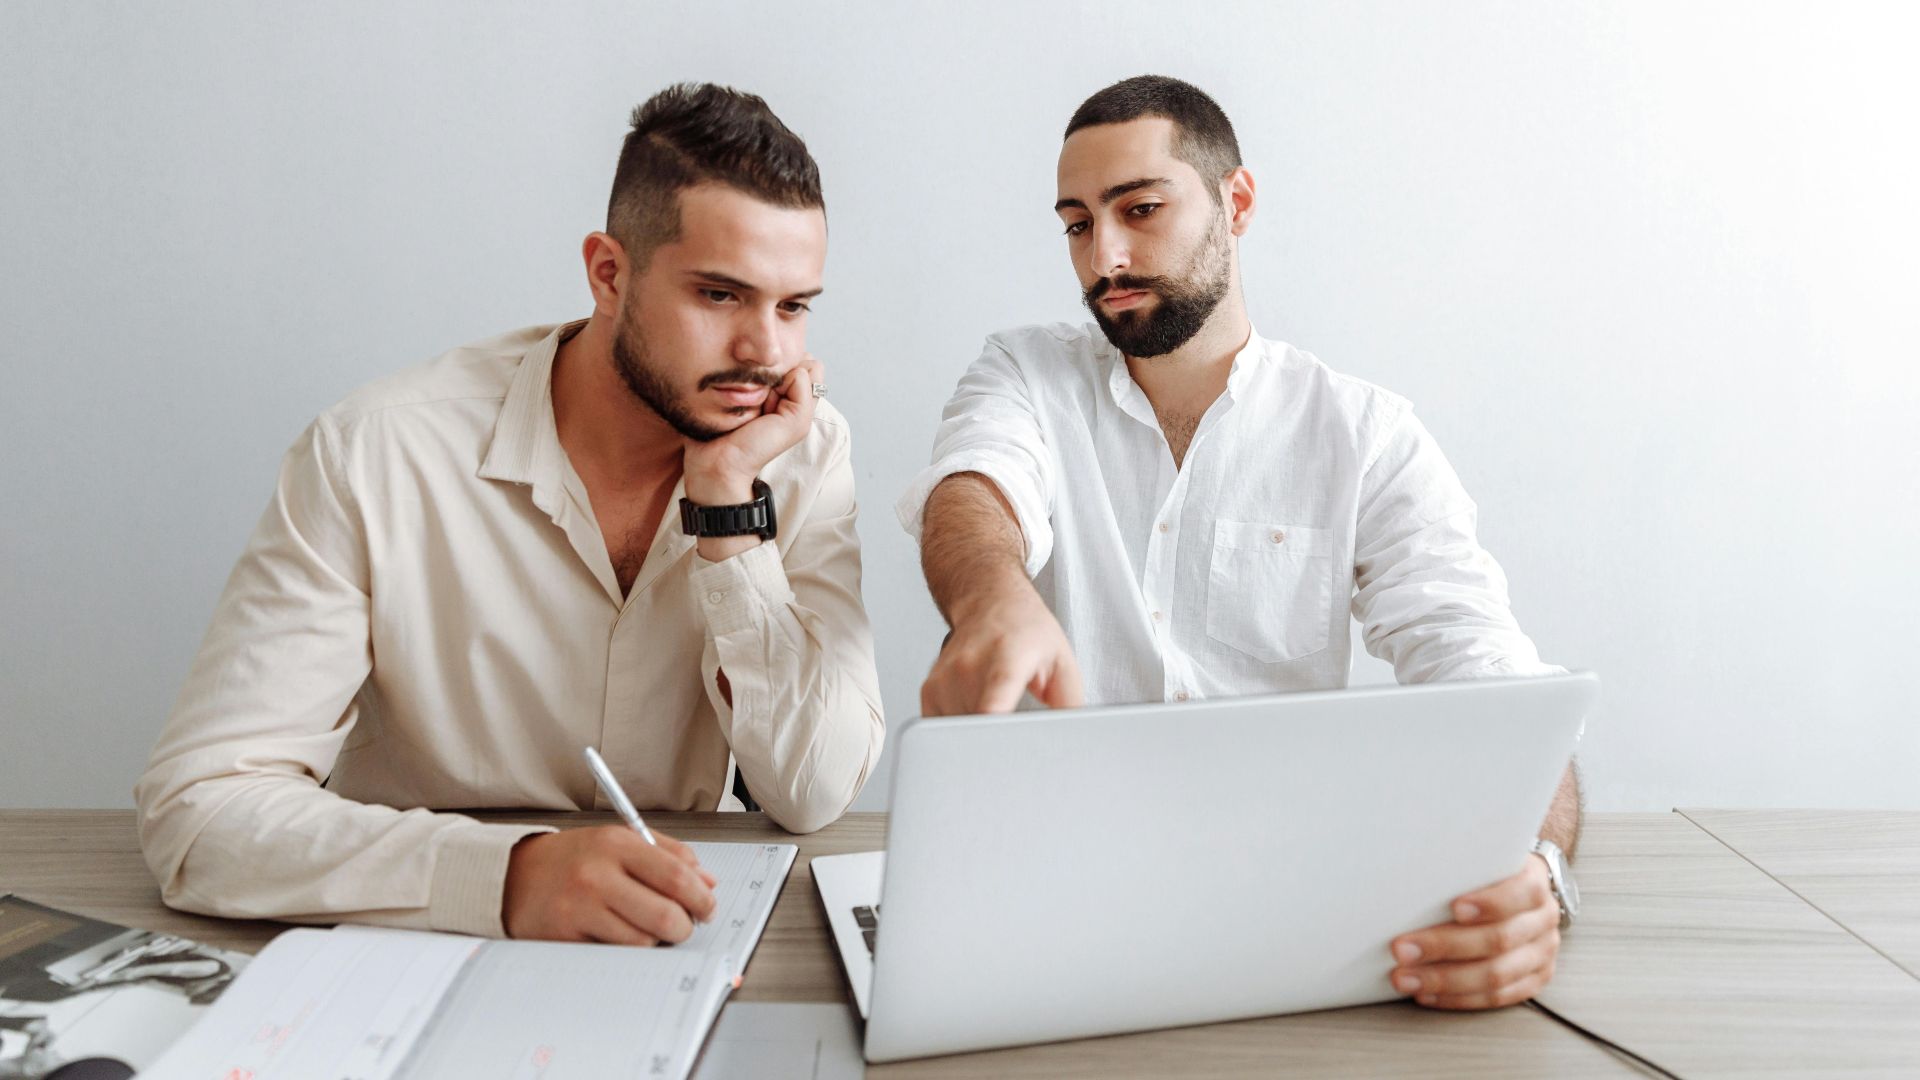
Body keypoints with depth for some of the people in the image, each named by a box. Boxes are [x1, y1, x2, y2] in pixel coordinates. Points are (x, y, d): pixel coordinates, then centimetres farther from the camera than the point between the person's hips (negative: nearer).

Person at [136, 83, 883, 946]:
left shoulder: (804, 454, -7)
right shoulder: (376, 455, -15)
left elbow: (813, 795, -12)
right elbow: (194, 809, -19)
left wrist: (728, 499, -20)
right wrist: (508, 874, -34)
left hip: (678, 947, 1)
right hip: (414, 956, 0)